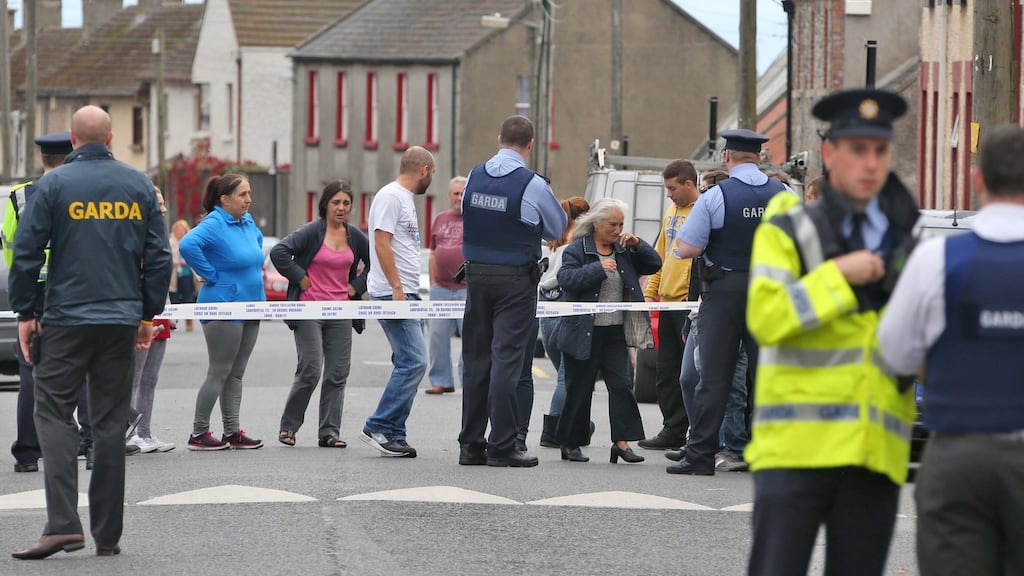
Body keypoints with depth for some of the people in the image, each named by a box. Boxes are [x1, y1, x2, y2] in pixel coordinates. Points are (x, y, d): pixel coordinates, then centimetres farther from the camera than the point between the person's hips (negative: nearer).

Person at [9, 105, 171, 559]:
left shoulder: (53, 184, -4)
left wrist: (25, 313, 2)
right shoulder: (139, 185, 6)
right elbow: (159, 255, 8)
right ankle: (107, 533, 8)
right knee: (110, 421, 8)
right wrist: (149, 313, 15)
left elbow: (26, 253, -6)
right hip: (121, 320, 3)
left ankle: (63, 523, -16)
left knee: (53, 412, 0)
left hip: (66, 320, -3)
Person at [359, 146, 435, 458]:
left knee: (408, 364, 9)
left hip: (406, 294, 11)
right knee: (413, 362, -14)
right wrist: (397, 288, -23)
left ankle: (393, 435, 11)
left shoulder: (404, 198, 20)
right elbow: (382, 243, -20)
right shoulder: (391, 196, -12)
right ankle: (379, 428, -10)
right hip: (394, 293, -11)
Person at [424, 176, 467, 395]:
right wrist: (433, 282, 11)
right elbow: (433, 254, 18)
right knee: (438, 336, 5)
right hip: (440, 288, 5)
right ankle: (440, 381, 13)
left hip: (467, 289, -5)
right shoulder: (441, 219, 15)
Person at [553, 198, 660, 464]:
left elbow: (654, 265, 11)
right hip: (583, 332, -4)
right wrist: (598, 268, -26)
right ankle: (569, 444, 14)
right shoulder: (577, 250, -5)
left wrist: (637, 245, -5)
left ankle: (622, 441, -3)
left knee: (621, 384, -4)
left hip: (615, 332, 4)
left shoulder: (624, 250, 10)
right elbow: (566, 278, -19)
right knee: (579, 389, 3)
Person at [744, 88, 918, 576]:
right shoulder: (786, 233, 1)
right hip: (797, 444, -4)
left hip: (872, 455, 4)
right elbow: (765, 319, -13)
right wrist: (838, 274, -16)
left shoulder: (905, 243, 14)